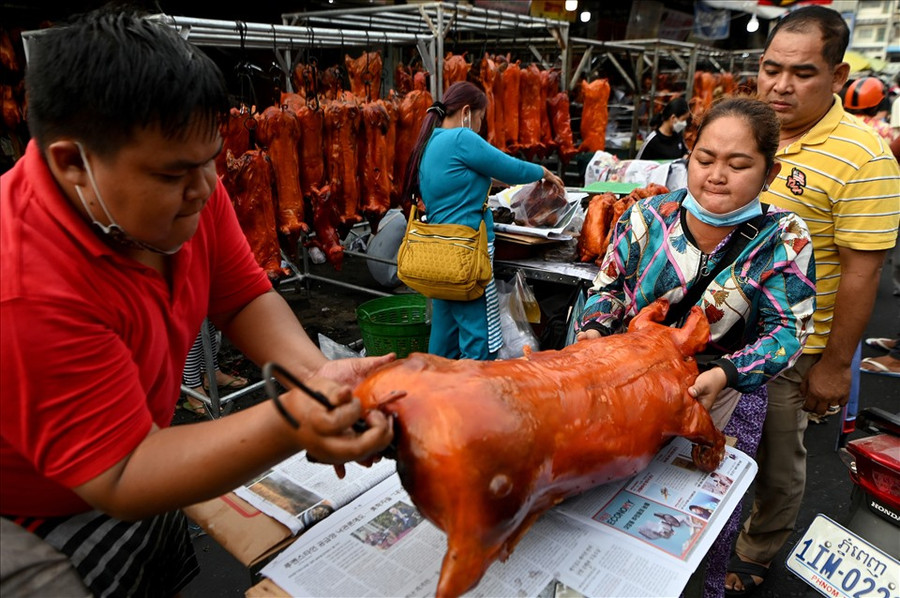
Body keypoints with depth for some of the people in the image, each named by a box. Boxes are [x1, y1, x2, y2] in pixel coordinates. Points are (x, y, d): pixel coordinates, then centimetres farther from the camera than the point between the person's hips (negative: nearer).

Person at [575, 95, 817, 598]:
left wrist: (727, 375, -31)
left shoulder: (782, 239, -12)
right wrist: (594, 328, -20)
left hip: (726, 400, -1)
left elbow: (787, 330, -14)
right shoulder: (649, 218, -8)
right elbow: (609, 286, 0)